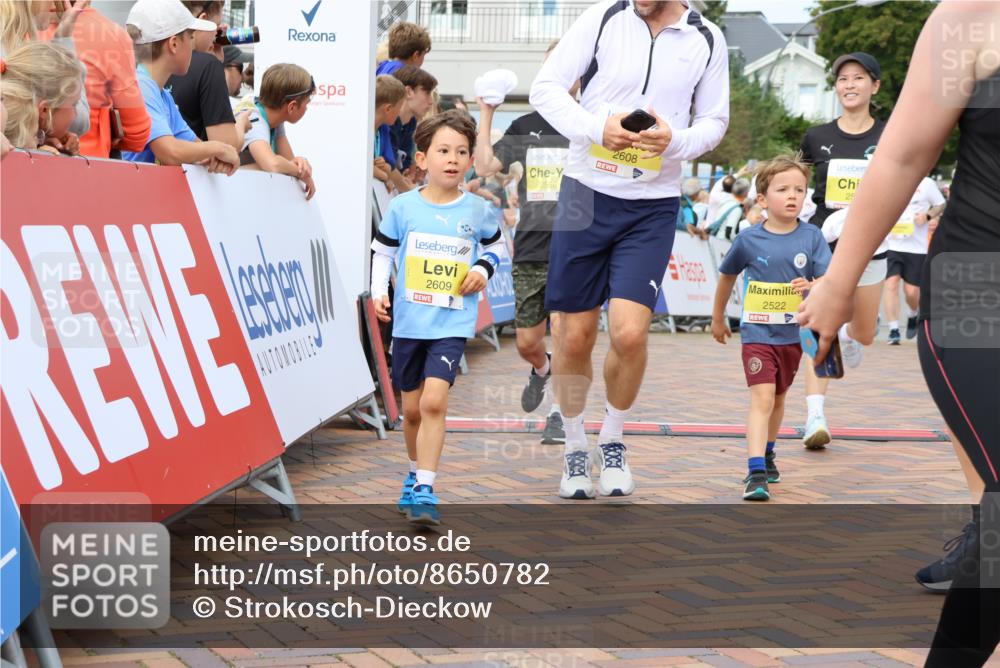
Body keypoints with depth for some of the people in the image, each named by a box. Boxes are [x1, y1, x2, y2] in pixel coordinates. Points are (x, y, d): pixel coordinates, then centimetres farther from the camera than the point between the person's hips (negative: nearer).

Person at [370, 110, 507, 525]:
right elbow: (383, 252, 8)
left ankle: (425, 491, -17)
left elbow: (495, 246, 17)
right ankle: (416, 474, 37)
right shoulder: (402, 207, -2)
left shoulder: (476, 211, -1)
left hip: (453, 324, -2)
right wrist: (378, 292, -5)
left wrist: (482, 270, -2)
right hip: (409, 322, 2)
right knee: (412, 409, 13)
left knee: (434, 401, -18)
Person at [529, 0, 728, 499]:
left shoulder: (707, 40, 1)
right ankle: (575, 448, 26)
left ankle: (612, 441, 14)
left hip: (653, 204, 0)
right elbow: (546, 87, -2)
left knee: (629, 333, -13)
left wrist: (676, 141, -13)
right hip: (587, 191, 0)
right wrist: (597, 129, -18)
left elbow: (714, 121, 9)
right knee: (574, 338, 4)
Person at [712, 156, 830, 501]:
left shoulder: (812, 238, -6)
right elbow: (727, 276, 10)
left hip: (793, 335, 3)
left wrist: (814, 285, -33)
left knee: (778, 398, 20)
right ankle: (756, 473, -22)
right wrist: (718, 319, 19)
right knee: (762, 399, -16)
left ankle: (767, 454, 43)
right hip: (757, 333, -3)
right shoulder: (748, 240, -7)